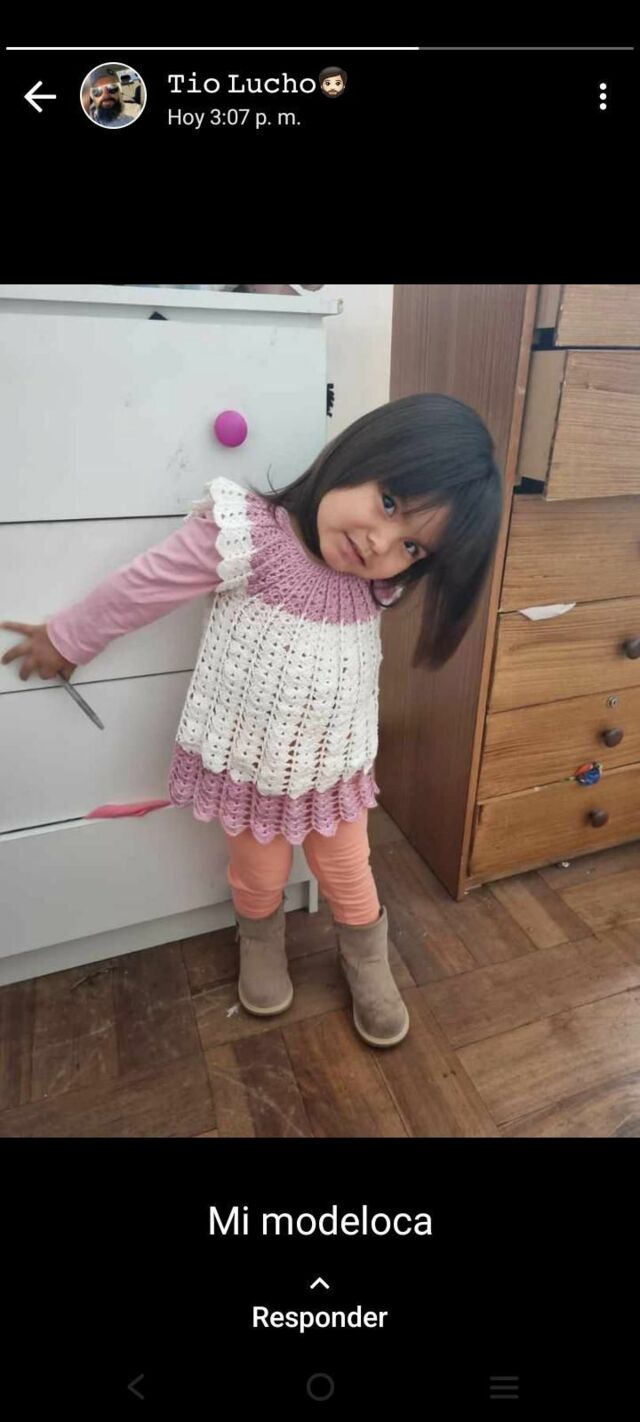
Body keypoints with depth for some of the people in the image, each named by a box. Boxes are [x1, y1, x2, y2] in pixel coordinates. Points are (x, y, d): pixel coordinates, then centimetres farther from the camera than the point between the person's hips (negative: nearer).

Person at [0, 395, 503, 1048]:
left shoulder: (382, 579, -13)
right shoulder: (246, 535, -27)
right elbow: (139, 588, -15)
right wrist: (65, 638, -1)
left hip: (336, 767, 3)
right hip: (248, 764, -2)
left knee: (348, 877, 20)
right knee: (259, 877, 21)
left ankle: (366, 960, 50)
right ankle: (261, 940, 55)